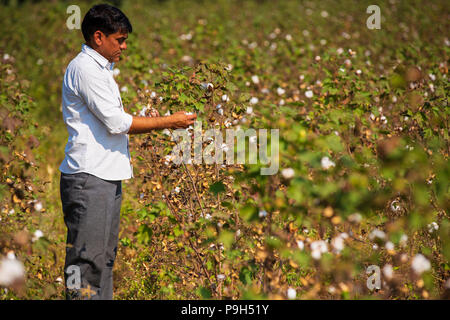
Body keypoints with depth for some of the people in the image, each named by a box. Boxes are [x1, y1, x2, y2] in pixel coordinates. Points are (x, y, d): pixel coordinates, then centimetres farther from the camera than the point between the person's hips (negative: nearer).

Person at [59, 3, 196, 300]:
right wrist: (167, 122, -9)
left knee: (105, 257, 12)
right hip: (88, 177, -10)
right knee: (87, 258, -10)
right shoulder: (85, 68, -11)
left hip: (108, 176, 10)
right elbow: (115, 121, -16)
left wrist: (149, 122, 10)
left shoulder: (101, 69, 21)